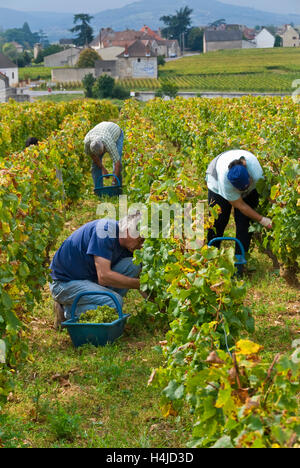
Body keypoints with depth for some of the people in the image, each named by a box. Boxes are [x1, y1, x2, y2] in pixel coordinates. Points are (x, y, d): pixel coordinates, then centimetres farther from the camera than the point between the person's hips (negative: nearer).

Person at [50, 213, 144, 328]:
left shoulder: (127, 245, 1)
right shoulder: (106, 229, -25)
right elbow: (103, 277, -31)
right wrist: (139, 284, -24)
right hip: (64, 283, -8)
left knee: (134, 264, -7)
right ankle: (68, 312, -6)